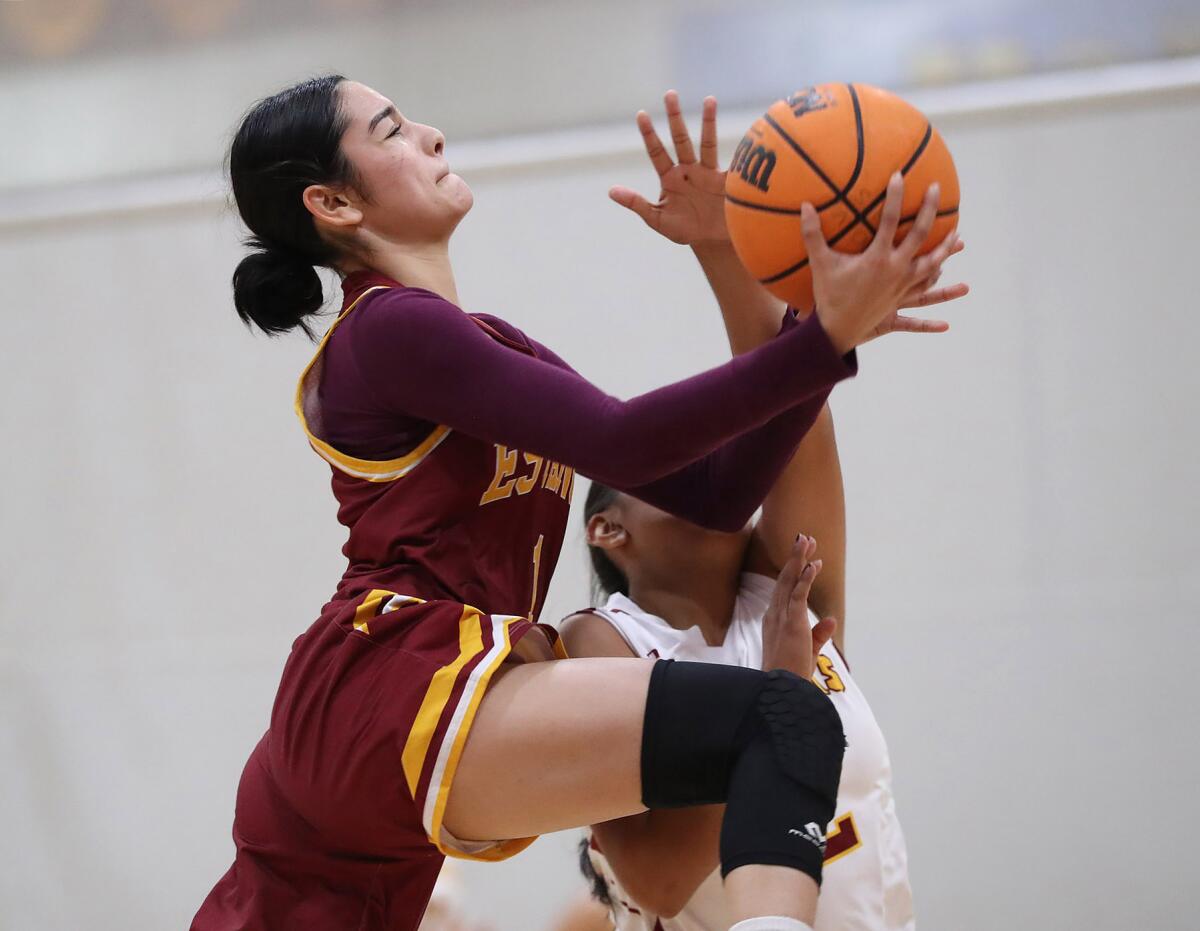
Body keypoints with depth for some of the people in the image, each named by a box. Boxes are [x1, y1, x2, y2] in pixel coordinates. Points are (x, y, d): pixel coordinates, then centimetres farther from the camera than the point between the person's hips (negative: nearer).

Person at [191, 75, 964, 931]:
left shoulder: (492, 346, 24)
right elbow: (621, 445, -16)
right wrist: (823, 341, -20)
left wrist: (827, 337, 6)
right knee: (787, 724, -23)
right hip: (398, 695, -10)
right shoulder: (390, 329, -3)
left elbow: (713, 492, 16)